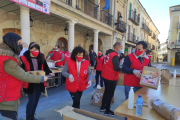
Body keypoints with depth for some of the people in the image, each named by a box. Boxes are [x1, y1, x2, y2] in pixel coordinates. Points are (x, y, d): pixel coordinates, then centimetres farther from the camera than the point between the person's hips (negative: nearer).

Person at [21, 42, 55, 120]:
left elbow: (45, 67, 11)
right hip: (29, 83, -4)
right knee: (32, 100, -3)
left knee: (36, 99, 14)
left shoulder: (41, 57, 2)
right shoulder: (24, 58, -11)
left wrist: (49, 72, -5)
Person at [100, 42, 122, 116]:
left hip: (105, 75, 9)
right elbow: (116, 68, -26)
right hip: (111, 77, -9)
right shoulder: (115, 55, -19)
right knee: (110, 93, 5)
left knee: (106, 91, 22)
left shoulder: (108, 53, 9)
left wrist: (119, 58, 5)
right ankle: (107, 111, 19)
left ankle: (103, 107, 34)